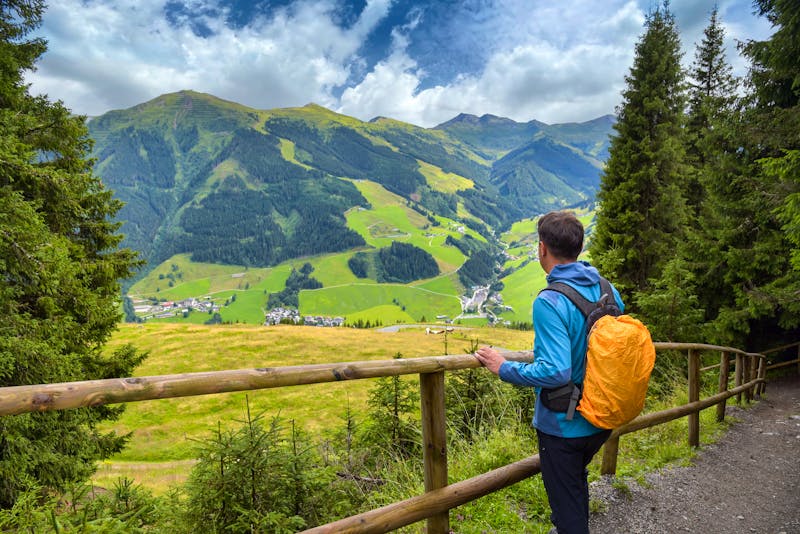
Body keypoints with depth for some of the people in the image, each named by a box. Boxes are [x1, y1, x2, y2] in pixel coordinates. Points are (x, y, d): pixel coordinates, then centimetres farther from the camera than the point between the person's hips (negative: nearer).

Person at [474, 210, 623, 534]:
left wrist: (503, 368, -18)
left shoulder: (550, 302, -27)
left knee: (566, 502, 13)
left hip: (563, 426, -8)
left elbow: (556, 372, -31)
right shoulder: (609, 291, -3)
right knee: (577, 480, 32)